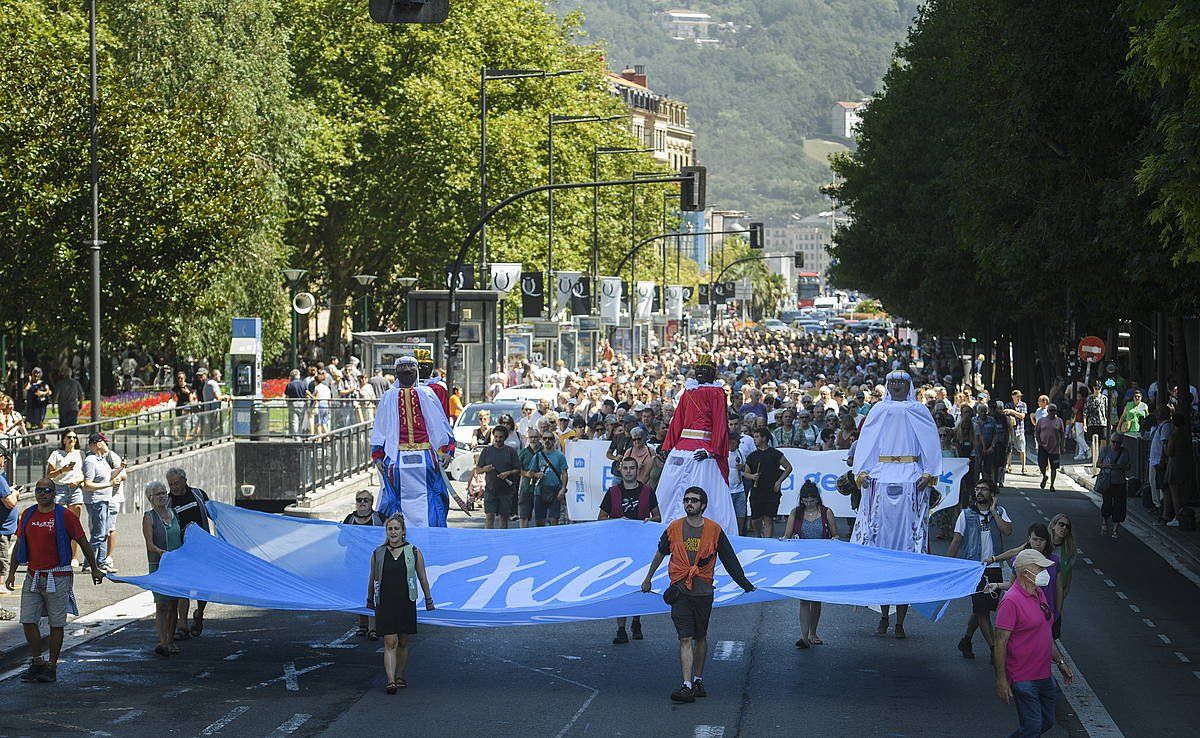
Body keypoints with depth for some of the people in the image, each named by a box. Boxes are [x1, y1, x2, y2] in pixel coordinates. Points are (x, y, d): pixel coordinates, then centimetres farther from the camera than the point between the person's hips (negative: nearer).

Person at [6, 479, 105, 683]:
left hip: (58, 578, -4)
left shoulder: (65, 516, -7)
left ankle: (51, 666, 10)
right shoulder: (27, 515, 7)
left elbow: (83, 543, 1)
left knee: (56, 624, 1)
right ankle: (37, 663, 16)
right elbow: (19, 545, 15)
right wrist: (12, 572, 9)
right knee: (28, 621, 1)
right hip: (33, 576, 4)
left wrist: (94, 569, 5)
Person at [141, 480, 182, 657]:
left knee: (173, 604, 8)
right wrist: (162, 553, -31)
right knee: (162, 604, -11)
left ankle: (171, 640, 16)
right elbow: (150, 545, -13)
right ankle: (162, 642, -17)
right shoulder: (149, 517, -4)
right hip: (158, 565, -5)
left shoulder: (173, 513, 12)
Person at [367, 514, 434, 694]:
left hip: (406, 603, 1)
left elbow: (423, 578, 7)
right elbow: (372, 580, 13)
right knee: (390, 643, -8)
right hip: (385, 604, -1)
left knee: (403, 643, 10)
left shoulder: (414, 552, 1)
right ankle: (390, 681, -14)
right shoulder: (378, 554, 2)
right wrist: (370, 600, 19)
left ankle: (400, 677, 24)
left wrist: (428, 600, 9)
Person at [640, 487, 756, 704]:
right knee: (685, 639, -8)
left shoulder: (714, 530, 1)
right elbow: (660, 554, 19)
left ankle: (698, 681, 25)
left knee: (700, 637, 11)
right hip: (680, 591, 0)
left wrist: (746, 584, 8)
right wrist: (648, 579, 28)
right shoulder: (674, 528, 4)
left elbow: (730, 559, 8)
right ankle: (687, 686, -14)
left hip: (703, 591, 1)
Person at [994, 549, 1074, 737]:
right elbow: (1000, 642, -20)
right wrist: (1001, 680, -22)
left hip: (1044, 675, 9)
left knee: (1047, 722, 15)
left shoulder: (1039, 594, 10)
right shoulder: (1011, 601, -19)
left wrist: (1060, 662, 22)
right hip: (1023, 678, -9)